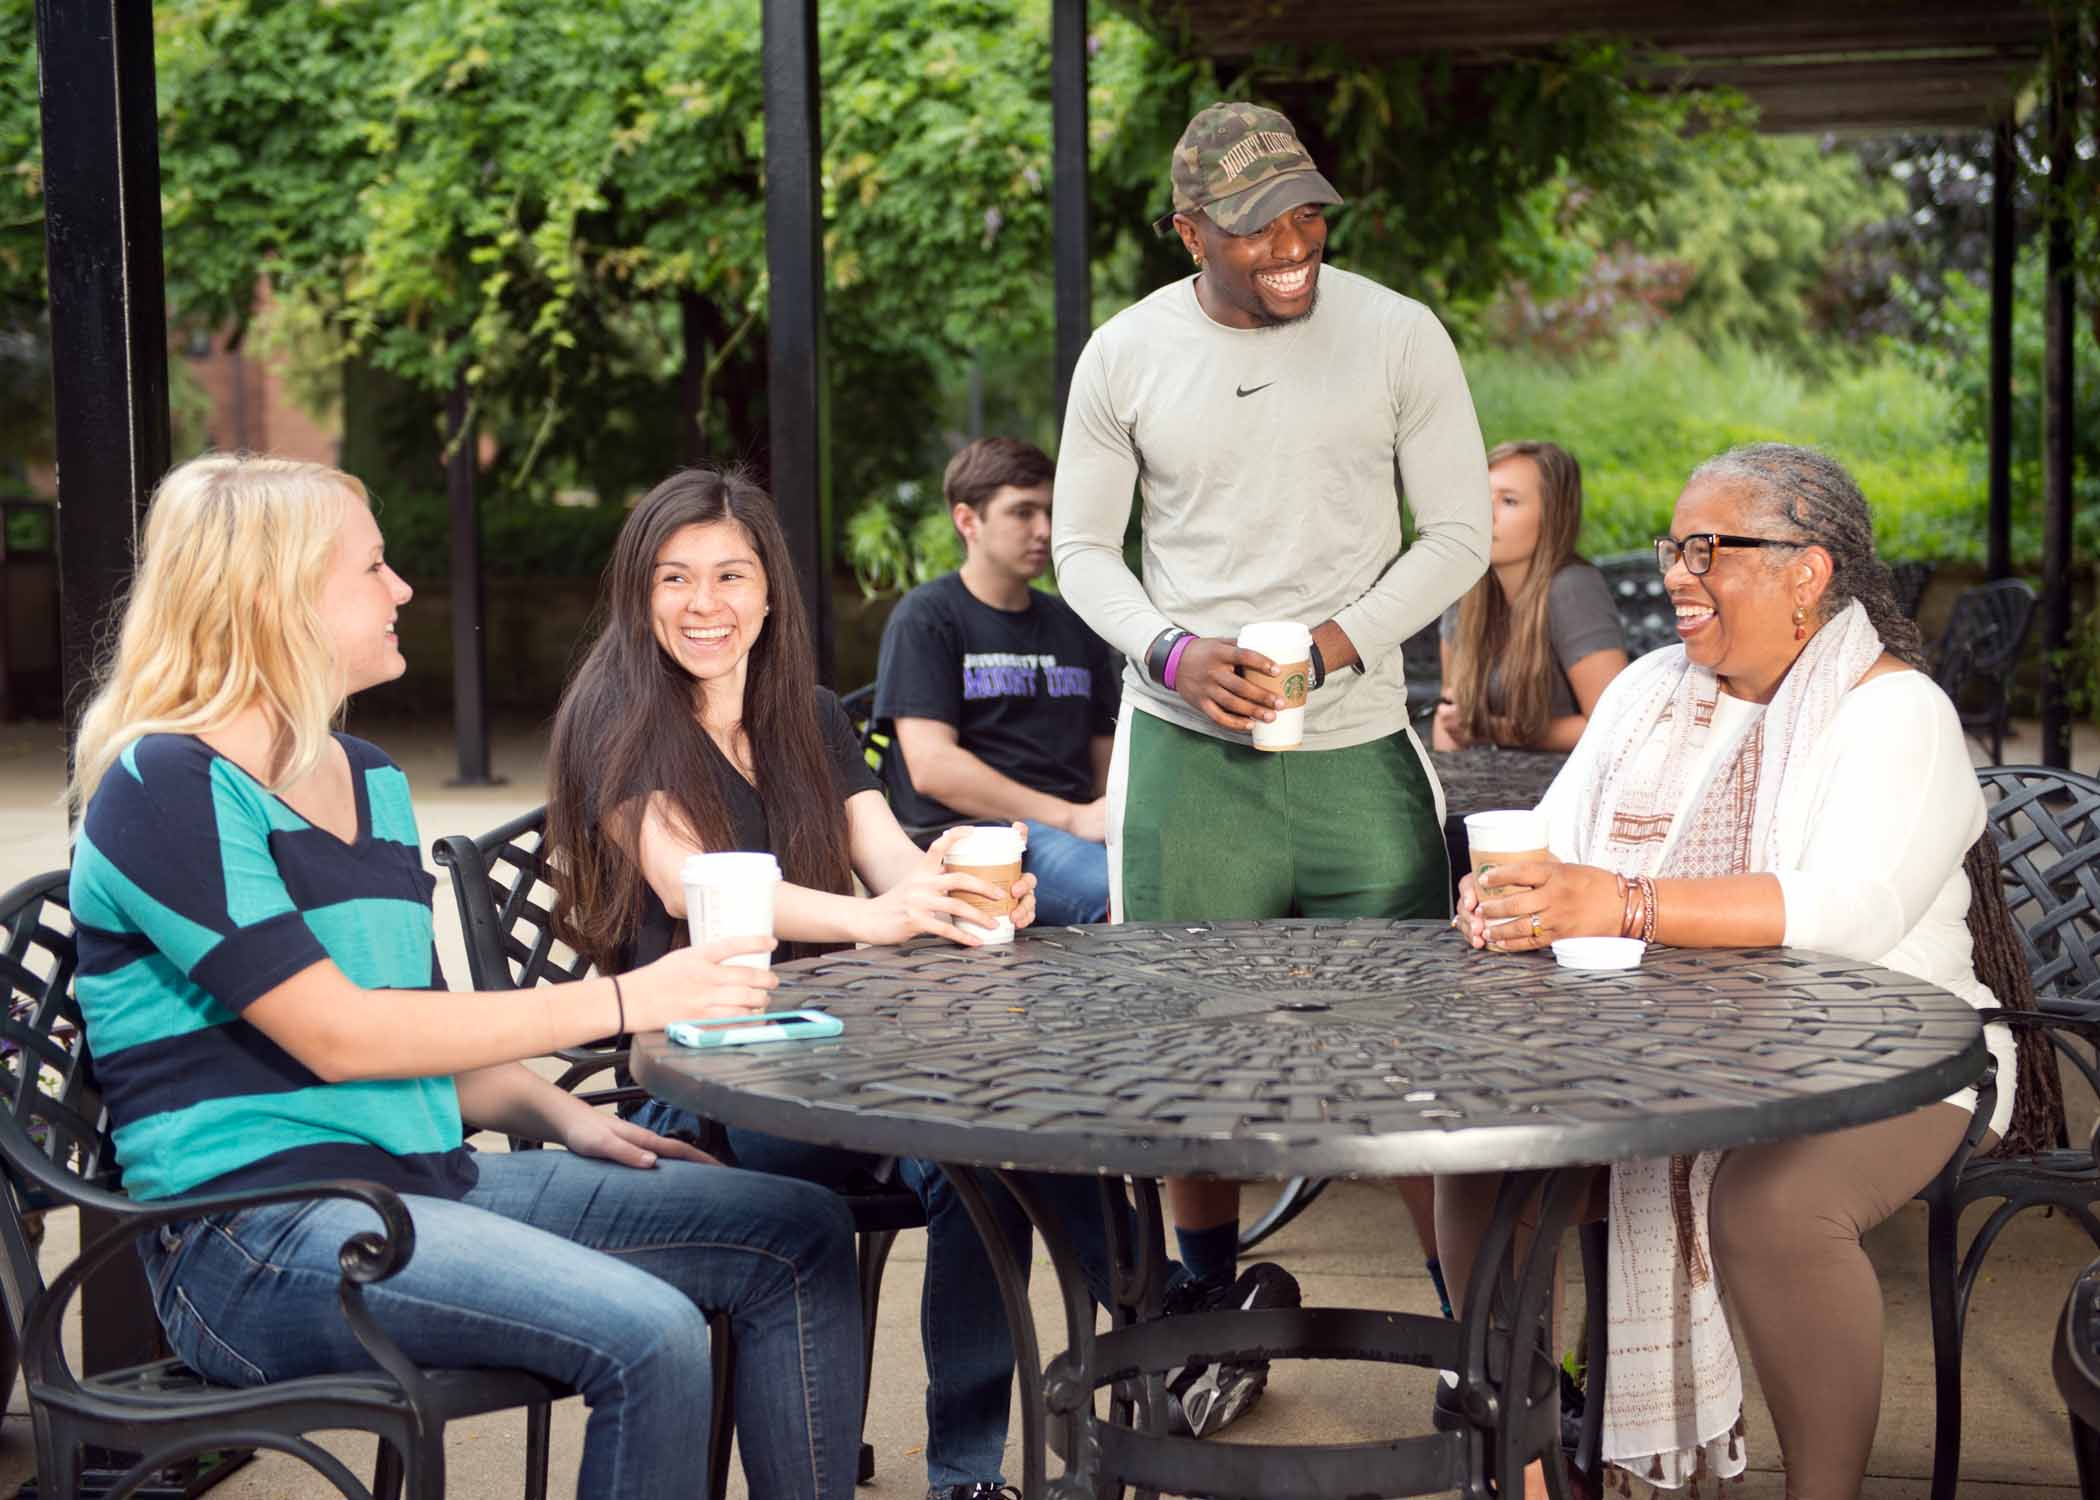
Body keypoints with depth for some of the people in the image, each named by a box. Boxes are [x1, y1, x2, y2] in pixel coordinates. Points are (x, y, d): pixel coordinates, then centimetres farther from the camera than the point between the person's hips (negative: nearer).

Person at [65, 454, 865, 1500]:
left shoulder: (371, 782, 17)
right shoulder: (166, 789, -10)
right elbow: (336, 1037, -18)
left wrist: (562, 1117, 0)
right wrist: (623, 1001, -18)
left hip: (427, 1180, 9)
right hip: (254, 1236, -8)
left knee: (801, 1239, -3)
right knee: (648, 1335, -29)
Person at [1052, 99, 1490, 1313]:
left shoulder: (1398, 335, -1)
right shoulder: (1126, 356, 2)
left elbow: (1462, 533, 2)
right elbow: (1083, 547, 9)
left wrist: (1335, 643, -13)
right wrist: (1174, 651, -11)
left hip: (1358, 747, -1)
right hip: (1187, 753, 1)